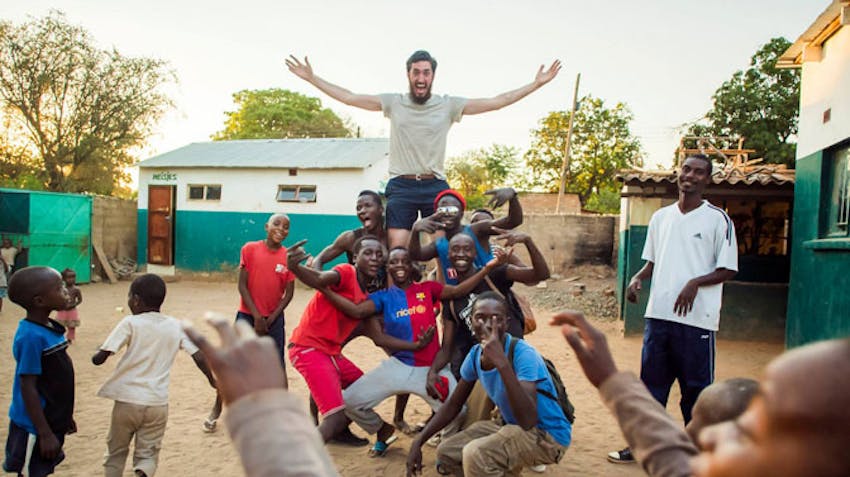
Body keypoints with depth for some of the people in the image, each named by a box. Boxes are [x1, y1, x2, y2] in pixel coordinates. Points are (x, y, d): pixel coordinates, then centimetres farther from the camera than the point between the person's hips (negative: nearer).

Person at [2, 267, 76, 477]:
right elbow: (28, 388, -23)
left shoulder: (50, 328, 2)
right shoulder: (31, 336, -24)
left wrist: (65, 416, 20)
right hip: (34, 428, -8)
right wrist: (45, 433, -21)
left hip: (52, 422, 8)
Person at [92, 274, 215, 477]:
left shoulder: (130, 323, -6)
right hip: (158, 403, 2)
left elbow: (99, 359, -9)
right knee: (148, 453, 12)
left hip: (127, 400, -1)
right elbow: (199, 357, 1)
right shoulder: (176, 326, 2)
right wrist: (213, 381, 15)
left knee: (116, 452, 20)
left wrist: (97, 352, 14)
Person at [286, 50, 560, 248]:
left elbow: (495, 102, 2)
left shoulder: (448, 105, 5)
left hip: (436, 186, 1)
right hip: (401, 187, 0)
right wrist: (311, 78, 2)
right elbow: (349, 98, 6)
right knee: (396, 251, -6)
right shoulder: (393, 103, 6)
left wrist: (536, 84, -1)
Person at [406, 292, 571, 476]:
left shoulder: (524, 354, -27)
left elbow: (528, 421, -38)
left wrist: (502, 363, -44)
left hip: (548, 435, -7)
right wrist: (418, 441, 0)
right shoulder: (475, 355, -5)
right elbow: (453, 404, 8)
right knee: (446, 451, 5)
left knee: (475, 454, -30)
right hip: (513, 427, 8)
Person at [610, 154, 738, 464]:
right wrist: (637, 279, -1)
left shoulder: (718, 219, -2)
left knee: (696, 387, 4)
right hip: (658, 314, 5)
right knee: (651, 382, 13)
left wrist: (695, 283, -20)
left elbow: (727, 270, -3)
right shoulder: (661, 217, 12)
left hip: (697, 319, -5)